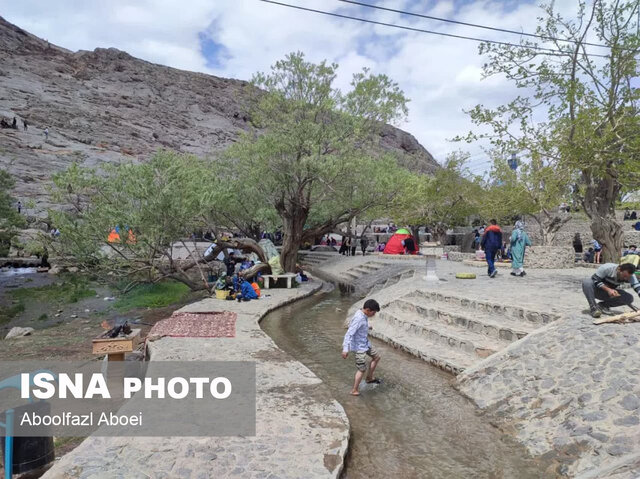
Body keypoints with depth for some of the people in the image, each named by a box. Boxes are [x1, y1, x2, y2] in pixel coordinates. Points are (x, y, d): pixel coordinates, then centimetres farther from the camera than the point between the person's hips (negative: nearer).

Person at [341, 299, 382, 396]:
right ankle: (354, 390, 13)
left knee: (376, 357, 20)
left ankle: (369, 378, 36)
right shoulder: (358, 319, -30)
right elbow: (349, 333, -33)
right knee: (362, 369, -1)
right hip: (359, 347, -10)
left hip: (365, 344, 10)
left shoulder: (364, 316, -1)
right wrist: (345, 349, -36)